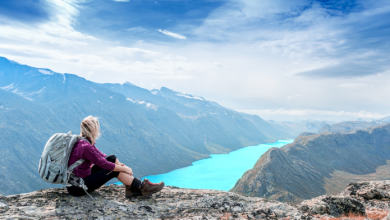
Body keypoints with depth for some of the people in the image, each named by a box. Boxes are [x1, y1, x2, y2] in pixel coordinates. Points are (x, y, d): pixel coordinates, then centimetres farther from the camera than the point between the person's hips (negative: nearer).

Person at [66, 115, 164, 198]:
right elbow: (104, 164, -23)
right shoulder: (85, 147, -26)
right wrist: (124, 169, -11)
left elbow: (101, 156, 13)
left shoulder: (83, 142, 6)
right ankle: (143, 187, -2)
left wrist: (120, 164, 6)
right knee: (115, 170, -14)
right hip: (77, 188, -9)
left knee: (112, 158, -1)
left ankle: (132, 187, -2)